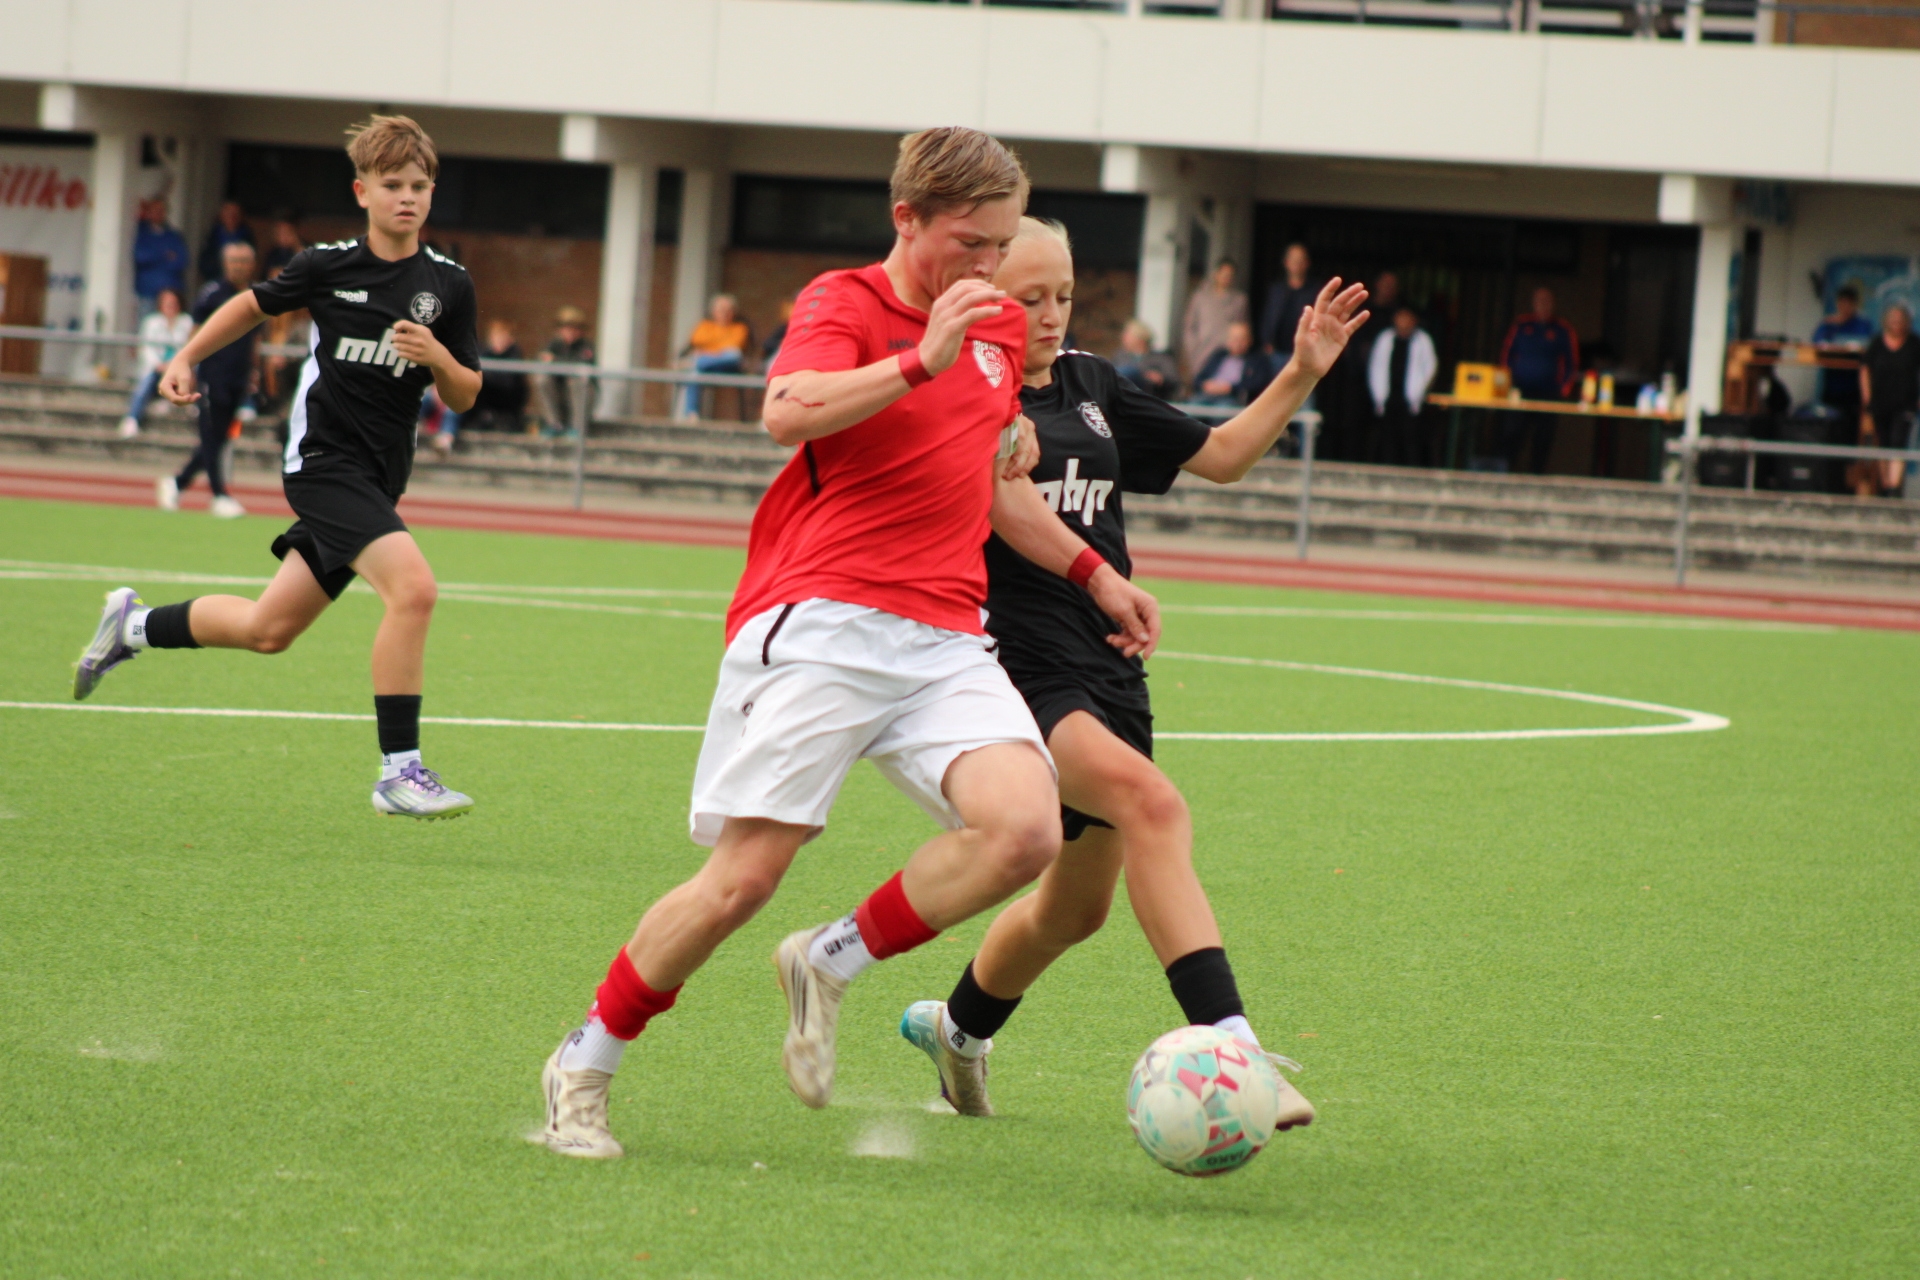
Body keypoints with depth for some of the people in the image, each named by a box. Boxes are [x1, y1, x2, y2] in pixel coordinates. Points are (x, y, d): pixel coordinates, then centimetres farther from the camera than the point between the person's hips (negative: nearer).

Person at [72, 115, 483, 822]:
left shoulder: (447, 285, 3)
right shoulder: (328, 266, -3)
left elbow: (464, 396, 7)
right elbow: (254, 304, 16)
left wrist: (438, 358, -13)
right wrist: (186, 357, 11)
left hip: (377, 477, 5)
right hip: (324, 461, -5)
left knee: (266, 630, 12)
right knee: (413, 586, -26)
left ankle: (134, 625, 38)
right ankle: (400, 771, -23)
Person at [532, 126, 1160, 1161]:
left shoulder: (1001, 326, 19)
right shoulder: (843, 304, -1)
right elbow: (789, 413, -23)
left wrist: (1093, 575, 35)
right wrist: (922, 359, -29)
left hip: (945, 642, 6)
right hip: (819, 627, -6)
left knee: (1025, 828, -20)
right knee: (744, 878, -9)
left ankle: (832, 963, 1)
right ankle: (583, 1065, 11)